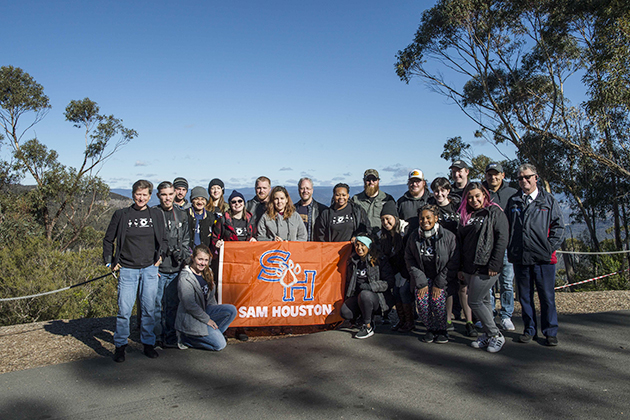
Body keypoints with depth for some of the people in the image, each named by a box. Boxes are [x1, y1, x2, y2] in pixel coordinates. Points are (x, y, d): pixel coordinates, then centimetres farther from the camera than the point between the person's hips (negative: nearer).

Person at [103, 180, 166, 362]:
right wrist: (110, 261, 4)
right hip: (127, 269, -2)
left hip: (150, 269, 2)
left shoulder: (155, 215, 8)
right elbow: (108, 239, 10)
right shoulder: (121, 215, 2)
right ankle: (120, 346, 12)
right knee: (124, 310, -3)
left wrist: (160, 255, 5)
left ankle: (148, 344, 19)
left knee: (149, 309, 5)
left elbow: (163, 240, 19)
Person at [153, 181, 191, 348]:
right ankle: (158, 338, 16)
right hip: (158, 268, -4)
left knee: (173, 304, 9)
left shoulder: (182, 216, 12)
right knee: (157, 304, 2)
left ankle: (170, 337, 19)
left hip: (176, 269, 4)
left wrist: (183, 259, 5)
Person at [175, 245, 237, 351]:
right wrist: (207, 319, -16)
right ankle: (186, 339, 0)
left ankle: (213, 334, 0)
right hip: (191, 319, -8)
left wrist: (216, 313, 6)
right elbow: (190, 305, -21)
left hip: (205, 310, 8)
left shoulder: (206, 273, 6)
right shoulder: (185, 278, -20)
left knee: (231, 310, -11)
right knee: (220, 344, -13)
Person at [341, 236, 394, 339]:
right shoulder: (352, 262, 11)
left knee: (364, 294, -37)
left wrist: (370, 286, -22)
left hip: (376, 297, -4)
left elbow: (389, 282, -10)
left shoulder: (379, 261, -5)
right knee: (345, 312, -23)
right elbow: (349, 281, 25)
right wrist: (348, 297, 13)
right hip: (357, 296, 5)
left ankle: (368, 327, -18)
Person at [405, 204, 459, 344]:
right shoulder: (414, 237, -2)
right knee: (422, 303, -15)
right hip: (422, 276, 2)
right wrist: (421, 282, -9)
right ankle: (430, 329, 10)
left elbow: (453, 262, -7)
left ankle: (441, 330, 4)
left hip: (442, 278, -2)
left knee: (437, 301, -21)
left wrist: (439, 283, -12)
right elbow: (409, 260, 0)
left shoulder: (448, 236, -10)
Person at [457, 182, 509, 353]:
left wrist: (494, 265, -18)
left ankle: (496, 335, 8)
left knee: (474, 302, -6)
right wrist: (460, 268, 13)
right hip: (469, 268, 6)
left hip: (485, 268, -6)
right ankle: (487, 335, 22)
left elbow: (502, 239, -12)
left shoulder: (495, 213, -4)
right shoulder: (466, 216, 15)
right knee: (483, 301, 12)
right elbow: (461, 242, 16)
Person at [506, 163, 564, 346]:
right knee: (525, 296, 9)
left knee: (547, 296, 2)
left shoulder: (548, 200, 6)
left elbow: (558, 226, 5)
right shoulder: (513, 201, 11)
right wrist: (510, 251, 6)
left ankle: (550, 332, 16)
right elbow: (507, 228, 14)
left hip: (543, 257, -2)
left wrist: (550, 247, -5)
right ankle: (529, 329, 22)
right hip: (519, 257, 2)